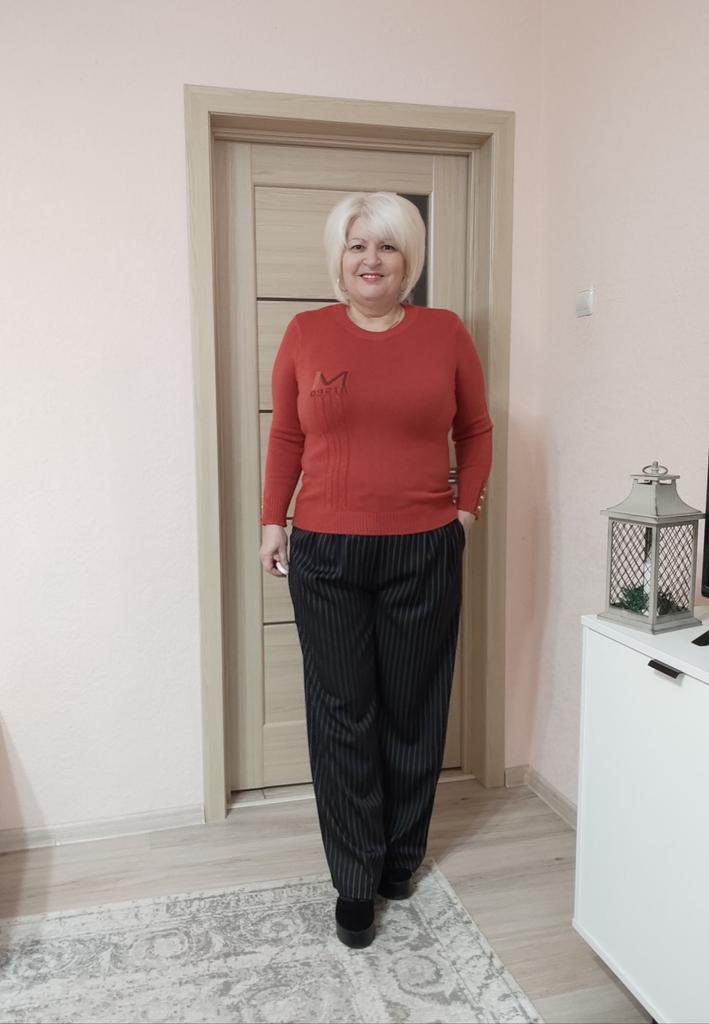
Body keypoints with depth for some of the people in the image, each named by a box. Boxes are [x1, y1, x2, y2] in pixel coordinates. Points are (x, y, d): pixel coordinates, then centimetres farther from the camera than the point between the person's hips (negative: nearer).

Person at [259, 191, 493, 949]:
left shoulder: (446, 333, 2)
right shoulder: (306, 334, 2)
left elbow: (476, 431, 11)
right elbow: (285, 437, 8)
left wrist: (467, 508, 3)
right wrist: (272, 521, 4)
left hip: (424, 553, 1)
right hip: (325, 554, 0)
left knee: (412, 709, 12)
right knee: (341, 715, 5)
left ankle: (402, 854, 35)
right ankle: (356, 880, 23)